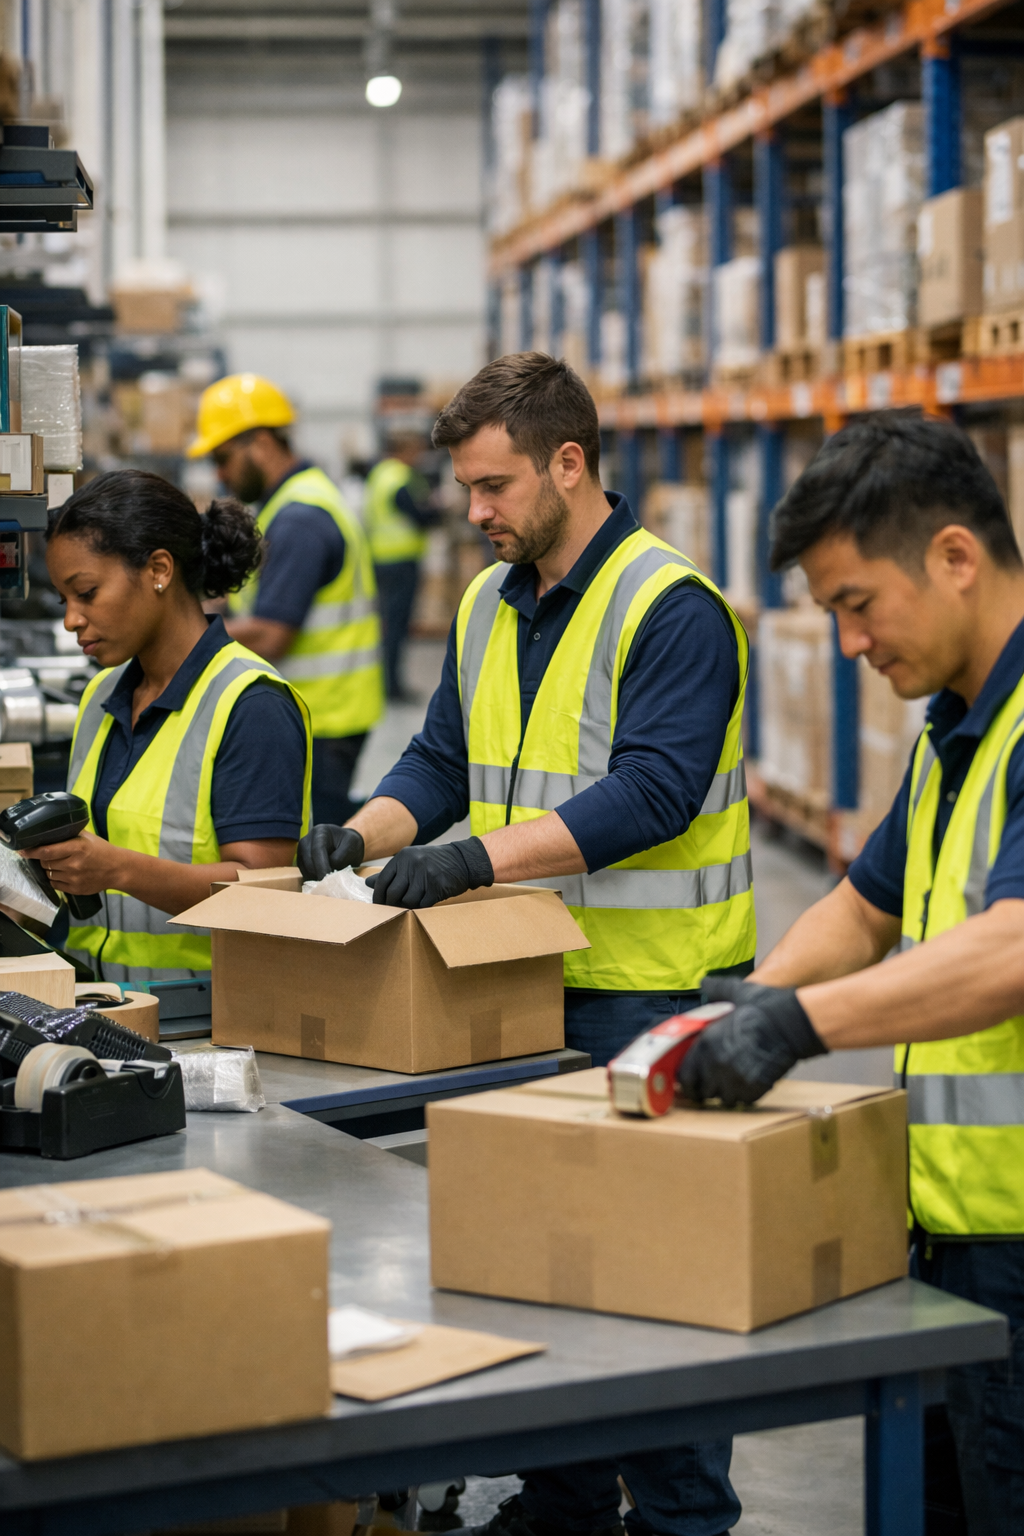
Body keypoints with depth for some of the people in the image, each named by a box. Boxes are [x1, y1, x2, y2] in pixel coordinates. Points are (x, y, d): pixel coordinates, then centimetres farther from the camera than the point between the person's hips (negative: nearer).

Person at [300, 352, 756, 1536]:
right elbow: (441, 762, 16)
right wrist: (361, 834, -3)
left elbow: (653, 791, -22)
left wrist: (482, 857, -30)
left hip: (649, 992, -8)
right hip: (524, 986, 8)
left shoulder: (672, 607, -13)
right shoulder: (487, 607, 13)